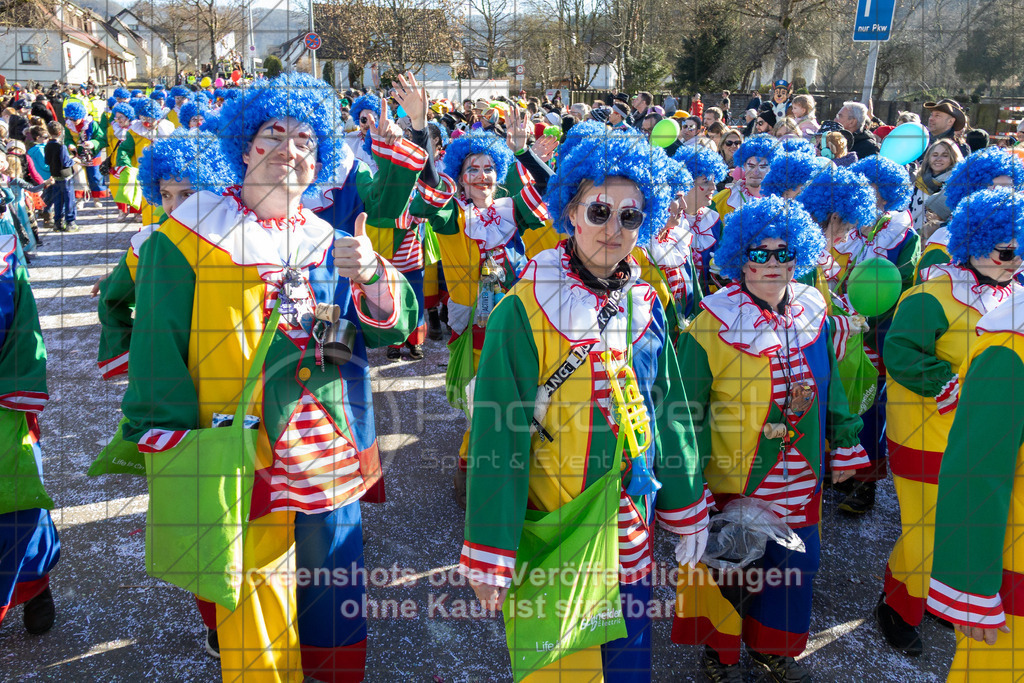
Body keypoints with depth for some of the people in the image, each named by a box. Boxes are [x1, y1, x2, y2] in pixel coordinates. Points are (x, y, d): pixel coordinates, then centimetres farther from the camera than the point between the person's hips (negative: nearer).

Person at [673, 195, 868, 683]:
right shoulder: (713, 323, -15)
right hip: (734, 482, -5)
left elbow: (829, 384, 14)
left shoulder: (812, 313, 1)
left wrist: (844, 443, 15)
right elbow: (688, 407, -11)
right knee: (728, 569, 9)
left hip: (801, 478, 5)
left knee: (796, 564, 16)